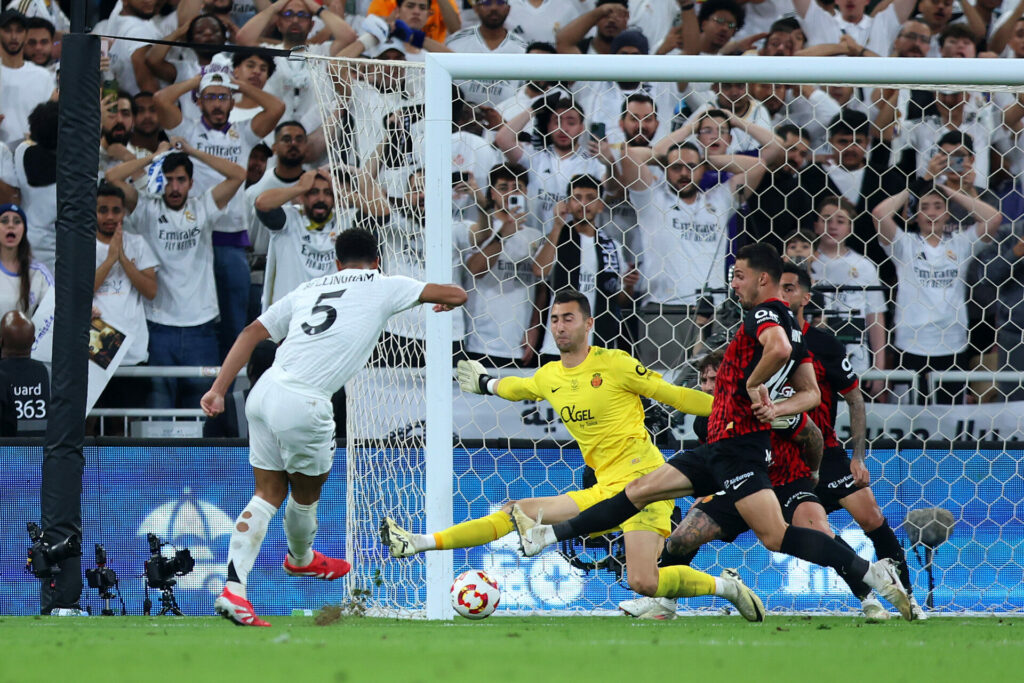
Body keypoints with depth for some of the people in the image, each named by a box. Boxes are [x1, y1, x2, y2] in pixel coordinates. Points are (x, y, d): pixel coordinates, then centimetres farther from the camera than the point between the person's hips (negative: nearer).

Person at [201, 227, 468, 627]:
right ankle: (302, 559, 49)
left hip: (265, 392, 5)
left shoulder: (309, 289, 20)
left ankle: (233, 589, -1)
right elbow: (456, 295, 11)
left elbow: (252, 333, 14)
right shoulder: (384, 286, 8)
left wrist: (219, 389, 12)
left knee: (268, 494, 13)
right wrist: (446, 301, 36)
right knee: (306, 494, 22)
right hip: (304, 406, -5)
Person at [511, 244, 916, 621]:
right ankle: (546, 536, 19)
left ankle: (874, 574, -19)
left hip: (739, 446, -10)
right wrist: (775, 409, 9)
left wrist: (754, 383, -17)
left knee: (775, 536, -19)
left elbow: (779, 348, -34)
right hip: (720, 448, 10)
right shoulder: (789, 325, 19)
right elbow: (811, 393, 22)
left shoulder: (764, 314, -9)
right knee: (638, 491, 13)